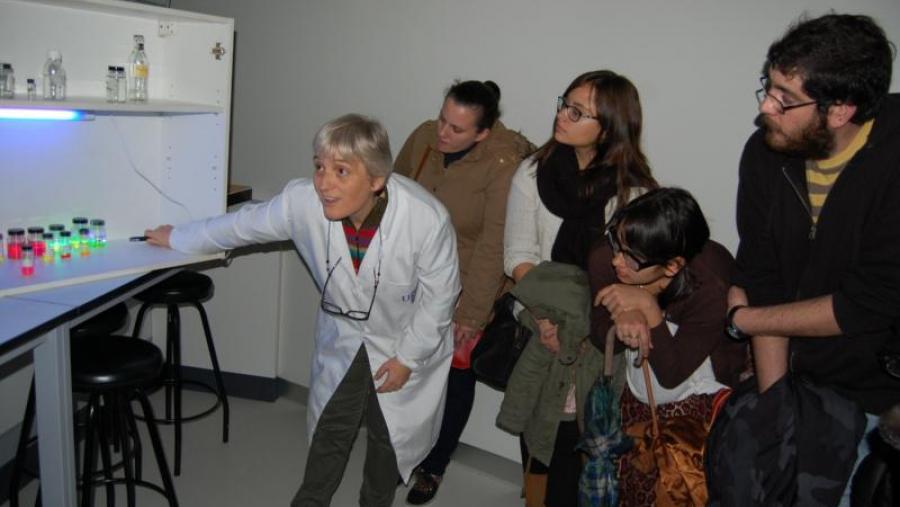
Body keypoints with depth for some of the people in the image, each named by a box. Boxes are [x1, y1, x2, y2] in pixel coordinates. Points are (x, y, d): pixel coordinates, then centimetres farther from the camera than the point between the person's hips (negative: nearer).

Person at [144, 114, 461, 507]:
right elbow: (245, 224, -6)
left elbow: (439, 296, -19)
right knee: (329, 428, 17)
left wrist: (407, 357, -13)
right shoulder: (303, 201, -27)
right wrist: (178, 238, 8)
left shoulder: (428, 219, -36)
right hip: (342, 336, 2)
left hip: (406, 341, -2)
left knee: (391, 434, 16)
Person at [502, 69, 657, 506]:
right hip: (539, 324, 2)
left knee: (575, 430, -1)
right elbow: (519, 254, -4)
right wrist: (545, 315, -18)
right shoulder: (533, 172, 0)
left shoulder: (634, 190, -6)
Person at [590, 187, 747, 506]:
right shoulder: (605, 260, -20)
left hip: (697, 407, -3)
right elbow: (600, 335, -6)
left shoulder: (711, 287, -31)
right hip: (637, 400, 4)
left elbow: (672, 374, -27)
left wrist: (647, 306, -37)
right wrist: (624, 318, -30)